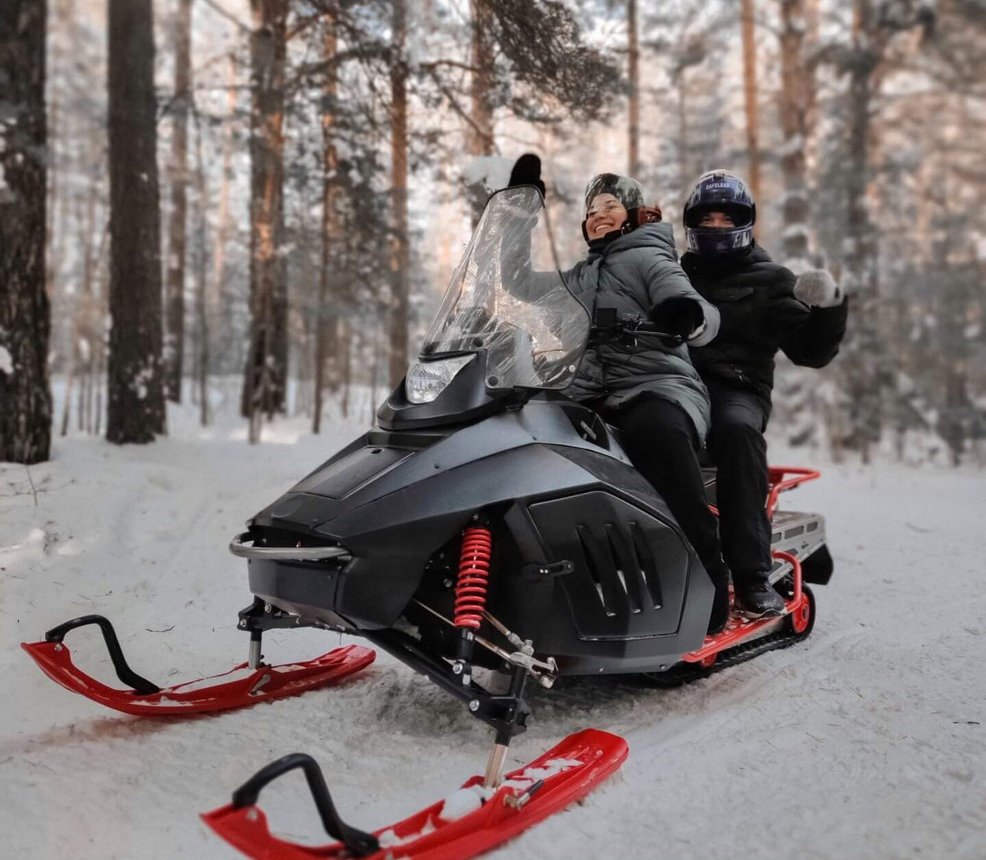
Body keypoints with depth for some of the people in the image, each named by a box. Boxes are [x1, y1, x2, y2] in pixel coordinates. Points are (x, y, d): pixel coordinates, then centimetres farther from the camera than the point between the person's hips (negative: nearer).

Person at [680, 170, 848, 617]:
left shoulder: (770, 281, 15)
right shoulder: (676, 277, 25)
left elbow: (811, 351, 7)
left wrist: (828, 307, -9)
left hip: (737, 390, -2)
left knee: (738, 429, -39)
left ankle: (752, 576, -35)